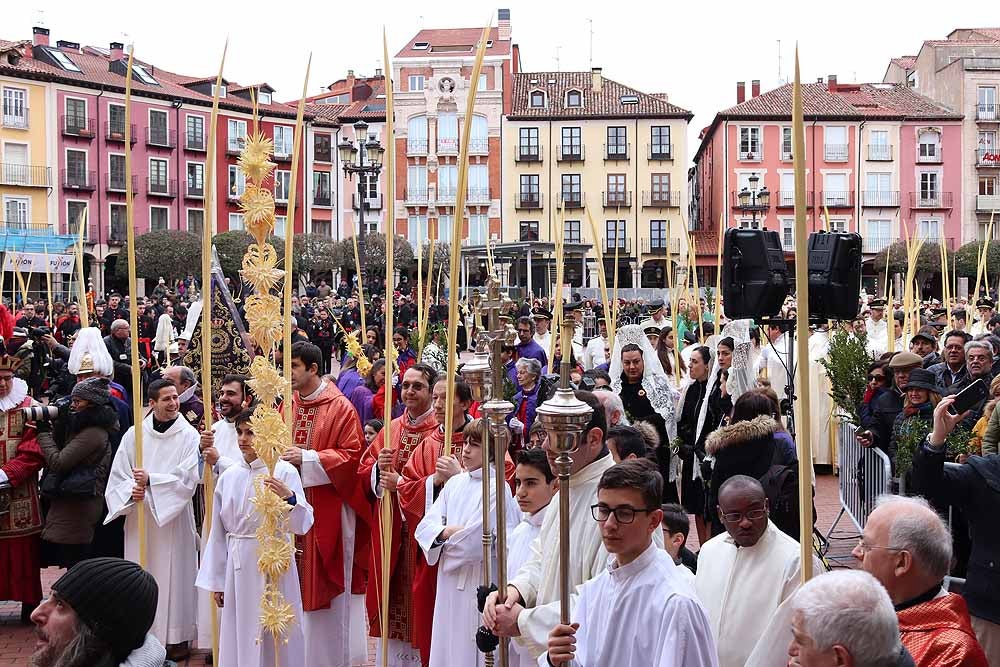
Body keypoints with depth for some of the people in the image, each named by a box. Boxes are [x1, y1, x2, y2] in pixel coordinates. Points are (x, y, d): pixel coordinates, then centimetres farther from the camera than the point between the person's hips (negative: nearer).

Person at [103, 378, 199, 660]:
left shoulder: (188, 435, -5)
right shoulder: (134, 435, 3)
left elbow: (187, 480, -12)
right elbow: (117, 477, 5)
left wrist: (151, 481, -18)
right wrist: (131, 491, -14)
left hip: (173, 518, -2)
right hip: (139, 519, 3)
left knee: (173, 574, 1)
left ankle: (176, 637, 10)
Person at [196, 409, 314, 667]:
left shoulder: (284, 472, -7)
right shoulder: (228, 476, 7)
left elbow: (303, 525, -15)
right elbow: (218, 532, 11)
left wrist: (289, 498, -34)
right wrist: (216, 580, 10)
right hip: (238, 566, 4)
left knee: (274, 638, 3)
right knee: (239, 638, 11)